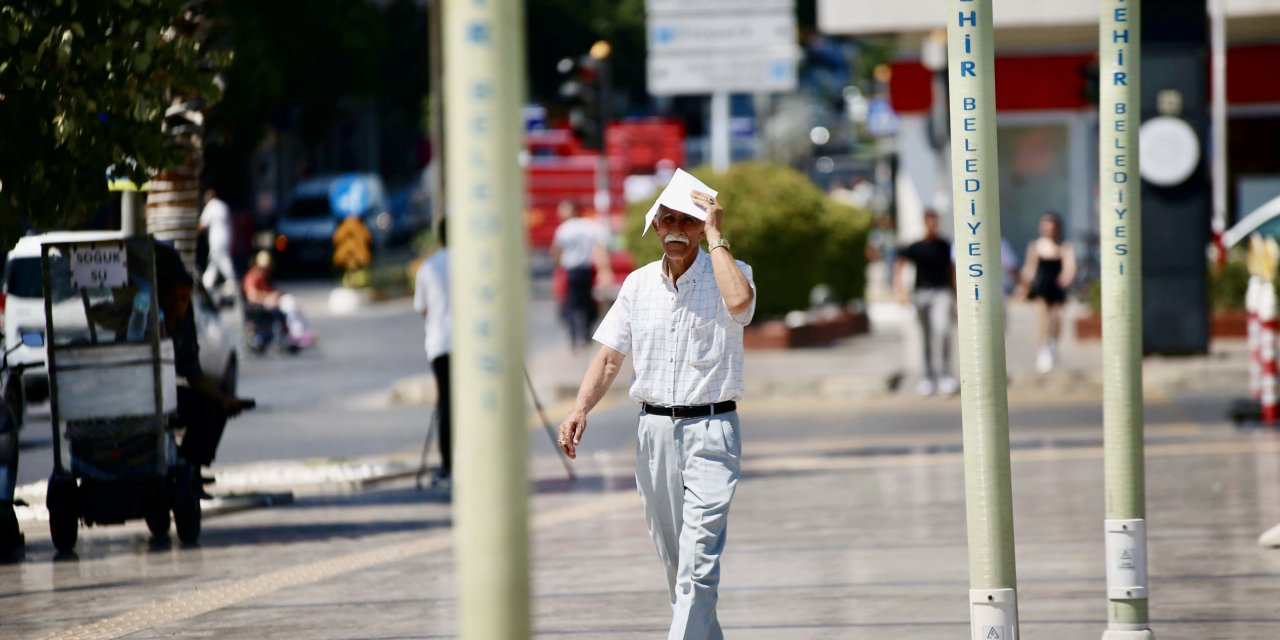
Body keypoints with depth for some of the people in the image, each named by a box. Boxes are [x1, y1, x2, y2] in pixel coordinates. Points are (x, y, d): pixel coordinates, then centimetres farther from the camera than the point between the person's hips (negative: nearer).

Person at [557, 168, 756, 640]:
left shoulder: (727, 272, -3)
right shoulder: (638, 284, 10)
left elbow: (739, 301, -29)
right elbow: (609, 357, 10)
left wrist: (715, 236, -18)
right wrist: (580, 410, -6)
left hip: (710, 430, -5)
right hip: (654, 430, 5)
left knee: (699, 561, -15)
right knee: (673, 558, 12)